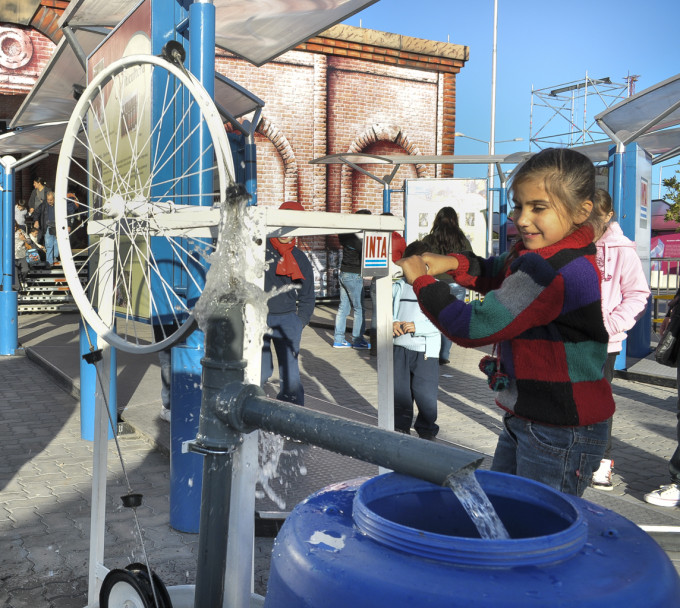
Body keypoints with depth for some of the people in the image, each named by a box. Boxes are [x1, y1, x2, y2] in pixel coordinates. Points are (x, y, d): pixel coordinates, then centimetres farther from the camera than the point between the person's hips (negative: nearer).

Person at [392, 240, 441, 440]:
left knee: (425, 393, -1)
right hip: (399, 348, 4)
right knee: (399, 391, 10)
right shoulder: (399, 286, 10)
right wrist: (392, 323, -9)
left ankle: (427, 431, 19)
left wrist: (417, 327, -20)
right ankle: (401, 427, 28)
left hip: (425, 350, -3)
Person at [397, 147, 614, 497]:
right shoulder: (541, 253, 4)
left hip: (560, 435, -10)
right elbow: (497, 274, 22)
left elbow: (473, 328, -28)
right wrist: (453, 264, 1)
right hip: (525, 419, 10)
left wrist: (422, 281, -14)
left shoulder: (555, 271, -28)